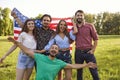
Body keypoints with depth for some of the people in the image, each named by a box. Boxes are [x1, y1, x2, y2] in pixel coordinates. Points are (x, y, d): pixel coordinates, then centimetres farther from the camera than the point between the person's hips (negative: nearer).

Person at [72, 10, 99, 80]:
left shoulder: (90, 26, -2)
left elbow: (96, 38, 1)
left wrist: (93, 50, -6)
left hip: (88, 52, -2)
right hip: (78, 52, 3)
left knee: (94, 72, 0)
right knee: (79, 72, 14)